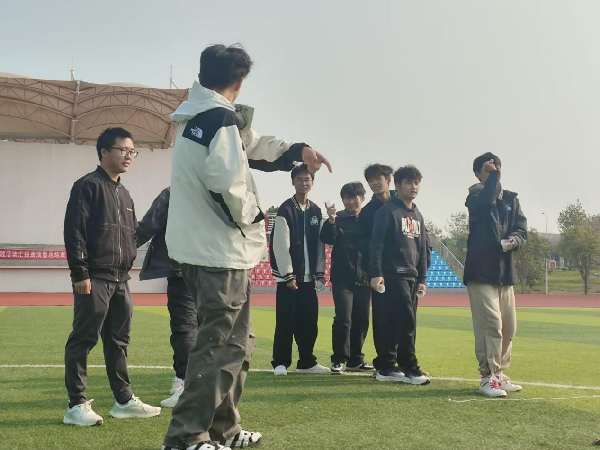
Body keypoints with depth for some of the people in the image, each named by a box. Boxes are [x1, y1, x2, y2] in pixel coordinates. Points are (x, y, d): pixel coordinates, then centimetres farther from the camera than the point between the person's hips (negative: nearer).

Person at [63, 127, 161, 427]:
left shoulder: (124, 194, 19)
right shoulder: (87, 186, -5)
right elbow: (74, 231, -12)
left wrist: (127, 265, 17)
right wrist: (80, 272, -17)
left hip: (119, 280, 8)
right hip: (94, 278, -8)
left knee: (118, 341, 12)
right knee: (83, 340, -5)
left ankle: (124, 400, 19)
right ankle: (77, 405, 0)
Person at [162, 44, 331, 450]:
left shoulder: (197, 118, 15)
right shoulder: (223, 118, -15)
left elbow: (251, 146, 27)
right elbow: (227, 181, -29)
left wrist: (297, 151, 19)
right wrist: (253, 214, -11)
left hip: (202, 248, 10)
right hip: (220, 251, -10)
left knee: (236, 342, 19)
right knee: (221, 345, -3)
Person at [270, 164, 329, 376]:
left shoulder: (316, 211, 12)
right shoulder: (285, 210, -7)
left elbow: (319, 244, 13)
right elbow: (280, 245, -12)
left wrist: (319, 274, 7)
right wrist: (288, 275, -15)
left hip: (308, 276, 6)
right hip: (289, 276, -5)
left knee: (309, 322, 8)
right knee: (286, 322, -3)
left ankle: (307, 362, 17)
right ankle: (280, 363, 6)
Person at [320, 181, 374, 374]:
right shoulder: (339, 219, 0)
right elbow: (327, 239, -14)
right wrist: (330, 221, -30)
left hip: (364, 278, 3)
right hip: (342, 278, -3)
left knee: (361, 320, 8)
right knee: (343, 319, -10)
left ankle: (355, 360, 19)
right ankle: (339, 360, 0)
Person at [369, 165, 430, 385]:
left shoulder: (418, 216, 19)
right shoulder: (387, 211, -5)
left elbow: (422, 249, 21)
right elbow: (376, 244, -11)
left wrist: (422, 278, 16)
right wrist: (376, 273, -17)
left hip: (411, 277, 7)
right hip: (393, 275, -7)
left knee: (393, 324, 7)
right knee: (406, 322, -11)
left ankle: (386, 367, 11)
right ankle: (410, 368, -6)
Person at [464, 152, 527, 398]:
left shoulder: (511, 199, 13)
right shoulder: (475, 198, -1)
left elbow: (522, 230, 6)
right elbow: (486, 203, -27)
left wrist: (513, 241, -16)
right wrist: (492, 175, -16)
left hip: (505, 271, 6)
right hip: (481, 271, -6)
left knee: (508, 327, 10)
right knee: (490, 325, -11)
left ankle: (499, 373, 24)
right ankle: (488, 377, -4)